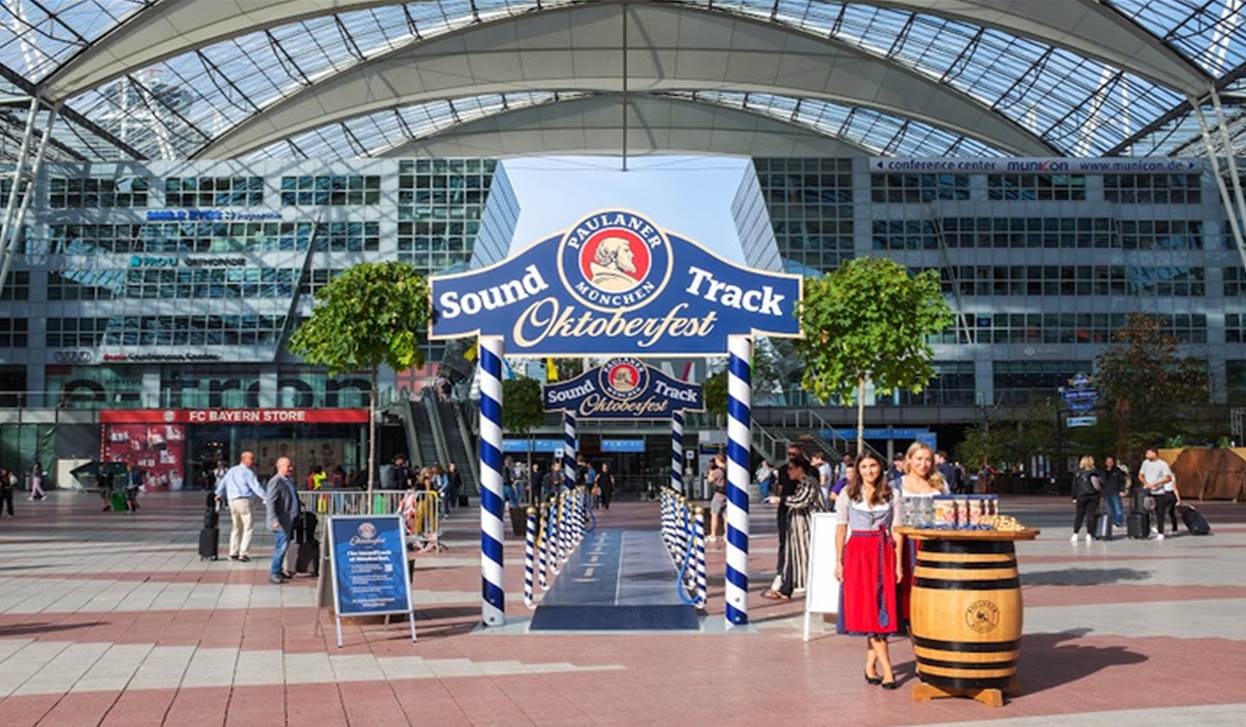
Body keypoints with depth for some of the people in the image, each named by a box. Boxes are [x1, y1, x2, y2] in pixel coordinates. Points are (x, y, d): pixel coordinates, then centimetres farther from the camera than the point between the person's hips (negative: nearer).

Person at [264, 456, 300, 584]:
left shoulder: (289, 481, 15)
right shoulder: (276, 482, -15)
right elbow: (270, 501, -22)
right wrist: (274, 520, -28)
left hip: (289, 521, 9)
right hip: (281, 522, -9)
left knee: (282, 547, 15)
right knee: (281, 547, -9)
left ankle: (278, 570, 25)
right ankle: (274, 574, -2)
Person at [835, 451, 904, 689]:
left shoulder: (890, 494, 6)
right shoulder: (848, 493, 4)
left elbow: (897, 530, 5)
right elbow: (841, 528, 4)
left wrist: (899, 563, -1)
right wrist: (839, 561, -2)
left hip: (884, 553, 1)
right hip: (857, 551, -1)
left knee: (883, 606, -1)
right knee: (867, 608, -5)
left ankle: (871, 665, 9)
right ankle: (886, 668, -3)